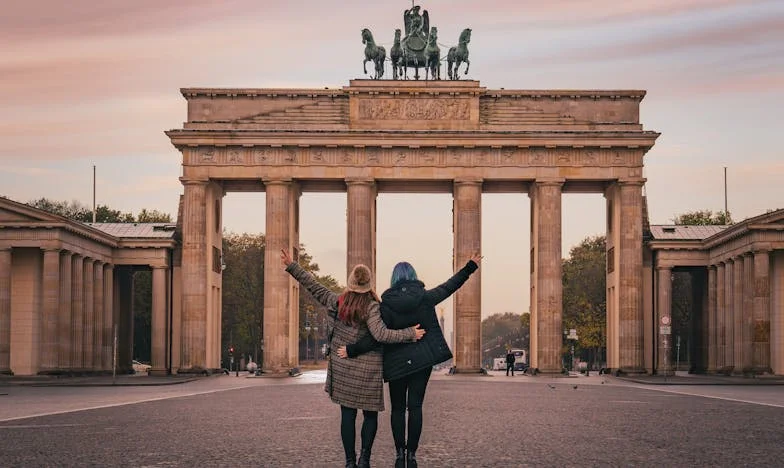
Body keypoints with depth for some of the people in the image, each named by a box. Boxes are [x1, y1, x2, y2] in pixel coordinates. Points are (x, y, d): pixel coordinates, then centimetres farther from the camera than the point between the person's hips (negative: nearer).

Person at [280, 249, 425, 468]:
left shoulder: (337, 302, -2)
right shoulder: (371, 308, -14)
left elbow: (313, 286, 5)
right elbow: (381, 334, -25)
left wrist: (291, 266, 14)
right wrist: (409, 334, -19)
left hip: (342, 365, 3)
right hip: (367, 368, -3)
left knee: (348, 414, 7)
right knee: (370, 414, 10)